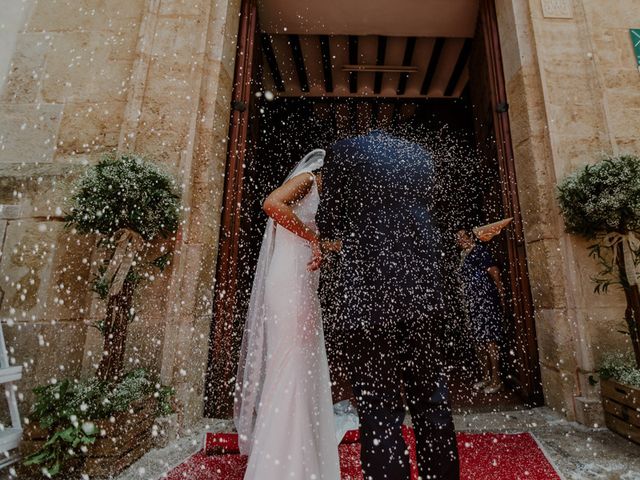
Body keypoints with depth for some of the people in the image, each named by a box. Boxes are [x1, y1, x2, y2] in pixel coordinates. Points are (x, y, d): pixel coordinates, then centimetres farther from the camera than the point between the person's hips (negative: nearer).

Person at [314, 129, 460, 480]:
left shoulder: (345, 150, 4)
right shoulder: (418, 155, 17)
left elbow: (327, 223, 5)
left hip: (368, 293, -5)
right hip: (425, 289, 5)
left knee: (379, 411, 4)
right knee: (432, 401, 18)